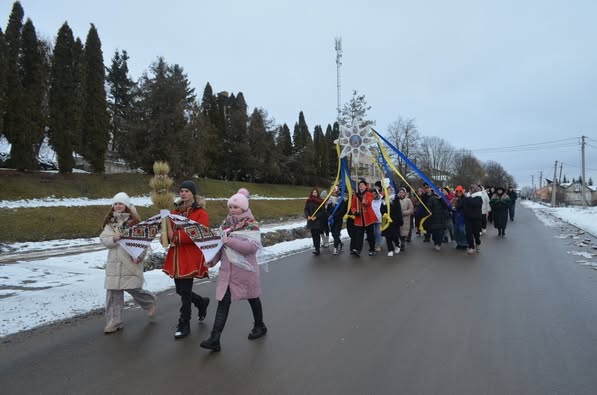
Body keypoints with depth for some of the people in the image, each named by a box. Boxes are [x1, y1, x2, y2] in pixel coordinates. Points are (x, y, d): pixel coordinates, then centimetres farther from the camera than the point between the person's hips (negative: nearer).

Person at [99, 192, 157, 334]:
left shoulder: (134, 221, -3)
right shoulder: (110, 222, 9)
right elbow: (104, 239, 0)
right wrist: (113, 238, -21)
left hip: (131, 262, -4)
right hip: (114, 263, 4)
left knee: (134, 289, -1)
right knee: (113, 292, 4)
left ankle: (150, 302, 31)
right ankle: (114, 322, 16)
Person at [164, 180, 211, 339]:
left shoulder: (201, 213, -8)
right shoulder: (177, 211, 14)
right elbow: (171, 231, 19)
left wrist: (177, 236, -25)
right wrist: (168, 235, -6)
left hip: (191, 256, -7)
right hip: (176, 256, 7)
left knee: (185, 291, -1)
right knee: (180, 290, 14)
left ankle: (184, 325, 15)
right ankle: (202, 302, 41)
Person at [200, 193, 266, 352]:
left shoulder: (251, 224, -13)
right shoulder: (226, 222, 5)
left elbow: (253, 247, -25)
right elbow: (222, 244, 14)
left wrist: (230, 241, -28)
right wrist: (213, 260, 2)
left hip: (245, 269, -4)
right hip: (227, 269, 4)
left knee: (252, 298, 16)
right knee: (223, 301, -1)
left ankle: (260, 326, 40)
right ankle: (214, 340, 0)